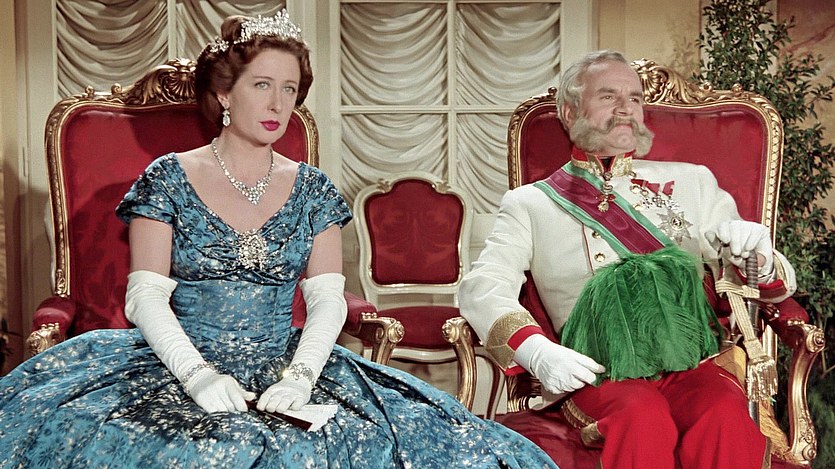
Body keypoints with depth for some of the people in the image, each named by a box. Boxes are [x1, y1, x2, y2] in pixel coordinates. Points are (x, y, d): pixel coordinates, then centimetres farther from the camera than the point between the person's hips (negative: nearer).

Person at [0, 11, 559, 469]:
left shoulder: (311, 189, 9)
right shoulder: (168, 178, 3)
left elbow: (328, 297, 2)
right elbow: (146, 296, -4)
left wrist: (301, 372, -15)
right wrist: (196, 372, -19)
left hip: (286, 365, 2)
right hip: (182, 363, -1)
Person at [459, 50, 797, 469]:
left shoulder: (691, 182, 21)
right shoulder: (529, 203, 14)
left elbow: (781, 281, 19)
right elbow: (481, 286, -1)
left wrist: (756, 252, -7)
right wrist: (537, 352, -20)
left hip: (691, 360, 3)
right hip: (597, 369, -2)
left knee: (724, 415, -31)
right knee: (641, 417, -35)